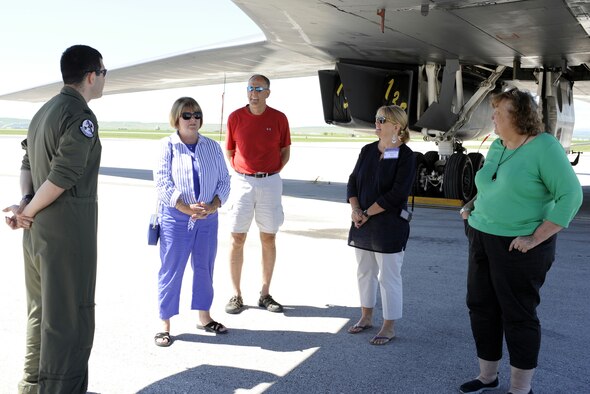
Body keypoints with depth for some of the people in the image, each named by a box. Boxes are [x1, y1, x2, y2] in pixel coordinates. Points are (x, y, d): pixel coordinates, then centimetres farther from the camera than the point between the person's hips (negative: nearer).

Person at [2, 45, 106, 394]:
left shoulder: (45, 111, 15)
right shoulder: (82, 116, -14)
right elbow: (63, 177, -21)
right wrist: (28, 212, -9)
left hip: (38, 228, 10)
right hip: (68, 227, -10)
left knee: (41, 309, 20)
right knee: (70, 314, 0)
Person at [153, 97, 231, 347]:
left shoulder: (213, 147, 8)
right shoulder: (167, 145, -3)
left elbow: (224, 181, 5)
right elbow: (162, 183, -11)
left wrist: (212, 206, -12)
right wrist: (188, 208, -20)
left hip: (208, 218, 4)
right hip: (175, 218, -4)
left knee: (205, 268, 13)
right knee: (171, 271, 1)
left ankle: (204, 317, 29)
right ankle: (165, 325, 12)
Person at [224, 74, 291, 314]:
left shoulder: (279, 118, 0)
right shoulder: (235, 117, 0)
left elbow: (285, 151, 10)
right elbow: (229, 152, 10)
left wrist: (271, 172, 0)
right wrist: (240, 172, 0)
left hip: (270, 183, 1)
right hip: (242, 182, 0)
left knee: (269, 239, 6)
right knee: (237, 239, 0)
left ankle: (265, 294, 17)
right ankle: (236, 295, 10)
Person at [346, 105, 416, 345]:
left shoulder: (405, 156, -10)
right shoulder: (368, 151, 9)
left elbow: (398, 194, -18)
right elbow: (353, 181, 9)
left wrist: (367, 213, -16)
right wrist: (355, 210, -8)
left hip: (389, 226, -6)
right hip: (362, 224, 7)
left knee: (388, 277, 2)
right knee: (364, 272, 16)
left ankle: (389, 327, 16)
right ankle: (366, 317, 33)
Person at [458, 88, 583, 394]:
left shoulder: (544, 146, -12)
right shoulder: (496, 146, 9)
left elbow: (571, 194, -17)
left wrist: (537, 238, -21)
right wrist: (473, 206, 8)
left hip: (518, 246, -7)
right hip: (482, 239, 7)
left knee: (517, 315, 3)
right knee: (481, 307, 12)